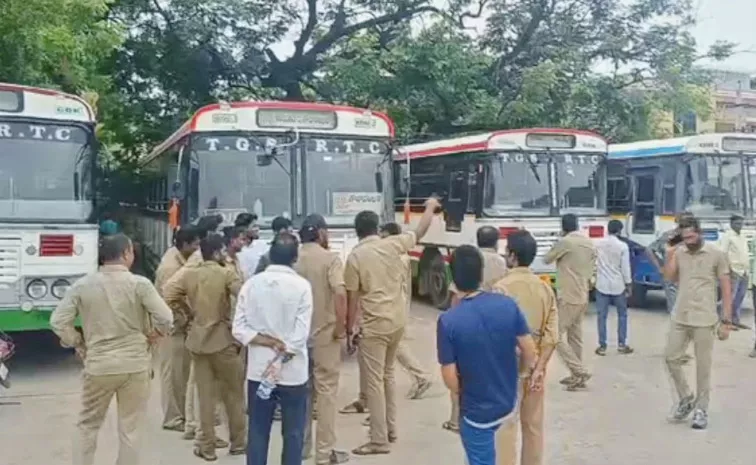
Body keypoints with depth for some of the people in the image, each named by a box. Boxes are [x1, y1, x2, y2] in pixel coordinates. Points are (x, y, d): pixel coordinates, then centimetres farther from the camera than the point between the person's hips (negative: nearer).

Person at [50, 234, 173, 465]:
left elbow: (58, 321, -2)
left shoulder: (82, 285, -2)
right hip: (135, 365, -1)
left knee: (87, 426, 19)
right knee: (129, 430, 8)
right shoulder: (139, 284, -9)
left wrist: (79, 344, 10)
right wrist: (150, 338, 6)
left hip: (98, 366, 2)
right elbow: (165, 319, -12)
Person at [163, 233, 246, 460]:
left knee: (205, 395, 10)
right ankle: (238, 443, 21)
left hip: (197, 339, 4)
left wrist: (189, 310, 12)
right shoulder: (227, 273, -11)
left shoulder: (188, 273, 2)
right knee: (234, 392, 12)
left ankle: (207, 447, 15)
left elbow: (167, 296, -1)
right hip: (222, 339, -4)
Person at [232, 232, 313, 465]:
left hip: (259, 369, 3)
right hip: (292, 371, -3)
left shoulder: (251, 283, -2)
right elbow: (301, 334, -16)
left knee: (257, 432, 12)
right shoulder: (301, 285, -11)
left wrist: (268, 342, -6)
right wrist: (282, 350, -8)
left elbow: (239, 329, -6)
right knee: (293, 434, 10)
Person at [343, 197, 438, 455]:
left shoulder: (355, 256, -11)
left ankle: (379, 441, 4)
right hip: (398, 321, 6)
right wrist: (430, 207, 31)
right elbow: (420, 232, 15)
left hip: (374, 325, -6)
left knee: (374, 382, 1)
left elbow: (353, 297, -8)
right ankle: (390, 429, 30)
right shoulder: (393, 244, -1)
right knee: (387, 375, 21)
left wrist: (349, 329, 0)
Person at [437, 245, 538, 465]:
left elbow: (450, 377, -19)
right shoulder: (508, 305, -14)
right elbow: (529, 348, -5)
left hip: (476, 411, -3)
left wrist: (464, 394, 3)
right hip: (508, 403, 4)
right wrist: (532, 369, 17)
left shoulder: (448, 321, -23)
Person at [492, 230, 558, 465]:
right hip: (535, 367, 6)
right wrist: (539, 368, -2)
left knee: (505, 428, 3)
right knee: (533, 426, 16)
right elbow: (552, 336, -3)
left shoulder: (502, 287, -16)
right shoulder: (545, 288, 1)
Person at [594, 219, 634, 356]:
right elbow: (625, 268, -9)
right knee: (622, 315, 13)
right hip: (618, 285, -2)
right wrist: (629, 285, 0)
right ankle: (621, 345, 16)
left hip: (602, 285, 2)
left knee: (602, 316, 5)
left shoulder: (599, 244, -1)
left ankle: (602, 346, 5)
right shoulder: (622, 246, -11)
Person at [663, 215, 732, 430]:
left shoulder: (716, 254, -8)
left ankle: (701, 409, 16)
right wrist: (670, 255, -10)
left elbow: (726, 288, -5)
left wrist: (726, 321, -8)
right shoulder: (679, 252, 3)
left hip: (704, 320, -4)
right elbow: (669, 278, 3)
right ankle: (686, 399, 25)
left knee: (703, 366, 4)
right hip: (680, 318, 4)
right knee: (671, 357, 6)